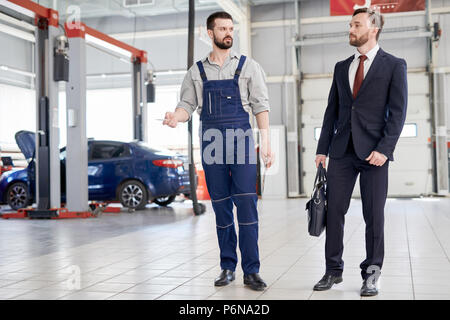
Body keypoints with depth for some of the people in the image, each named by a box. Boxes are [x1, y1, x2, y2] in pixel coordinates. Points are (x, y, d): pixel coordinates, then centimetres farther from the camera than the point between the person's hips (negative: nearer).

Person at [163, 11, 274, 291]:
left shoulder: (248, 67, 8)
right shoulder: (197, 72, 12)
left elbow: (261, 106, 3)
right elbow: (187, 105, 8)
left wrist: (266, 142, -6)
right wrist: (176, 117, -16)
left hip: (241, 141, -2)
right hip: (212, 144, 2)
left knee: (246, 204, -8)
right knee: (221, 207, 6)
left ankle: (251, 271, -2)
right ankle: (228, 267, 16)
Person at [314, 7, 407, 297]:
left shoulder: (394, 65, 3)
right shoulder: (341, 67, 16)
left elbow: (398, 112, -4)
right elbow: (332, 110, 15)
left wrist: (384, 149, -14)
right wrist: (322, 149, 8)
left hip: (373, 151, -4)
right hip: (342, 150, 4)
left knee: (374, 216, 3)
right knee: (334, 211, 3)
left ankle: (371, 275, 15)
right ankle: (334, 270, 14)